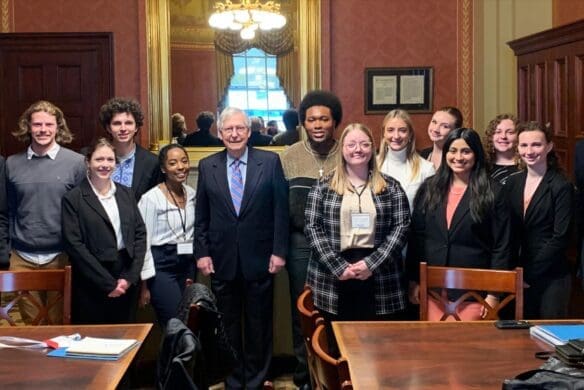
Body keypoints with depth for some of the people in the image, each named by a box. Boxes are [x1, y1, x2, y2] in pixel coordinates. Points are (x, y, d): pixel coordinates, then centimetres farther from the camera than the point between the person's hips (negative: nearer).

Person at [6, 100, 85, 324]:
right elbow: (8, 211, 10)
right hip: (22, 259, 2)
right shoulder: (12, 163, 5)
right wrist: (5, 252, 7)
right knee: (30, 327, 10)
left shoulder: (76, 162, -3)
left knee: (60, 326, 8)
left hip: (62, 257, -2)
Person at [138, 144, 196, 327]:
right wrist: (144, 286, -9)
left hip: (187, 265, 6)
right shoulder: (151, 198, -10)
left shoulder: (191, 194, 7)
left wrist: (191, 276, 14)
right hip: (162, 267, -6)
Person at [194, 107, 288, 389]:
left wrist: (279, 251, -6)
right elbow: (201, 216, 6)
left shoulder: (270, 162, -2)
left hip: (259, 259, -1)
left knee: (259, 325, 9)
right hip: (222, 260, 2)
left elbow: (280, 210, -3)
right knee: (228, 326, 11)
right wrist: (201, 253, 0)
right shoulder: (207, 166, 4)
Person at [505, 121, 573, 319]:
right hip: (520, 278, 4)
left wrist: (529, 274, -13)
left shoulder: (561, 187, -9)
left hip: (552, 278, -4)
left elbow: (560, 238, -13)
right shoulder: (513, 183, 6)